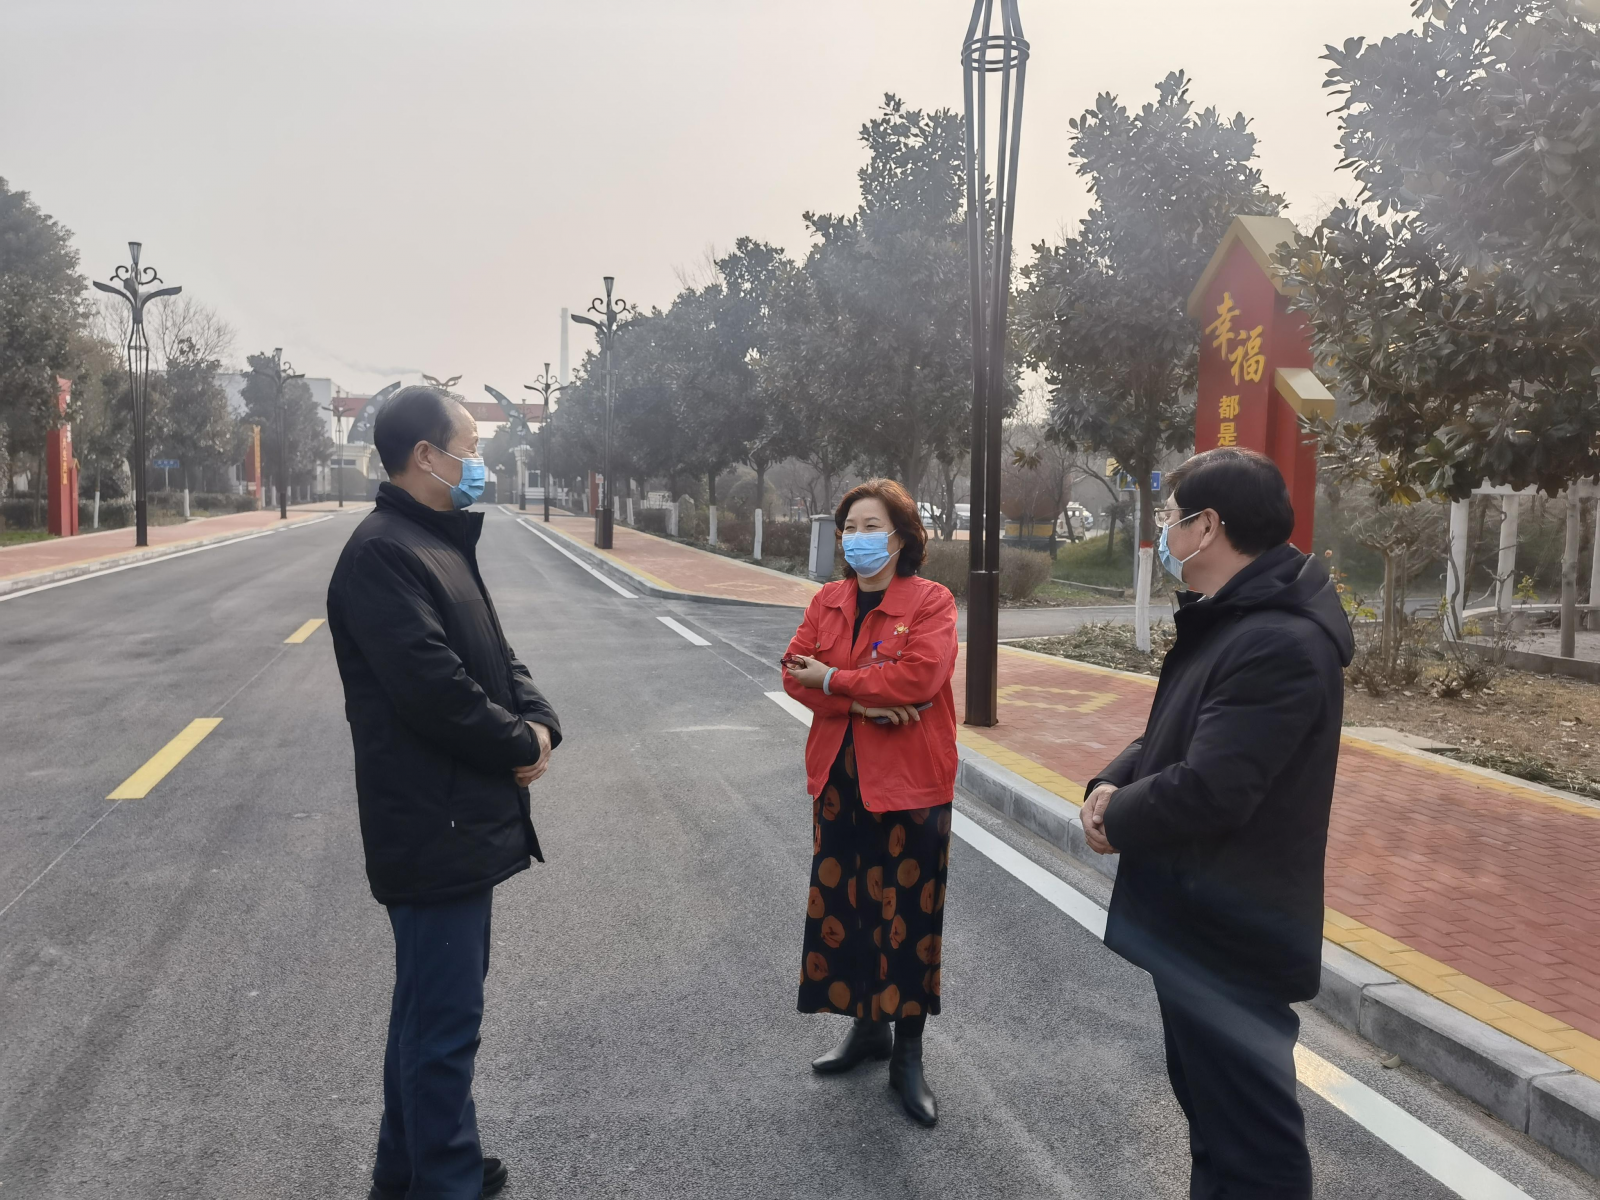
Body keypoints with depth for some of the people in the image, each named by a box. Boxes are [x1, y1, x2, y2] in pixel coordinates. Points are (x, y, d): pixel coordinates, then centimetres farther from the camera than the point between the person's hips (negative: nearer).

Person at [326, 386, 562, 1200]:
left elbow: (494, 656, 16)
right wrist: (521, 746, -12)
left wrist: (537, 720, -3)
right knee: (446, 1019, 1)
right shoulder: (382, 553, -18)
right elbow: (434, 688, -25)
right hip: (434, 827, -10)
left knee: (433, 1005, 21)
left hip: (463, 819, 10)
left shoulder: (440, 544, 15)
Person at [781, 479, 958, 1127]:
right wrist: (863, 703, -18)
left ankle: (907, 1055, 23)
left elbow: (920, 674, -22)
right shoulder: (827, 601, 8)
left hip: (909, 781, -5)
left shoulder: (930, 600, -8)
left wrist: (834, 679, -14)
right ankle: (866, 1027, 35)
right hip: (839, 777, 5)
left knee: (908, 915, 6)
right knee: (839, 905, 14)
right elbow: (796, 671, -2)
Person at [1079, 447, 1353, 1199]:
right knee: (1211, 1104, 26)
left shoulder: (1278, 643, -26)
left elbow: (1205, 793, -30)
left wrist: (1117, 819, -12)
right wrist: (1113, 783, -4)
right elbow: (1176, 736, 17)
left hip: (1229, 934, -11)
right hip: (1197, 919, 11)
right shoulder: (1229, 619, 10)